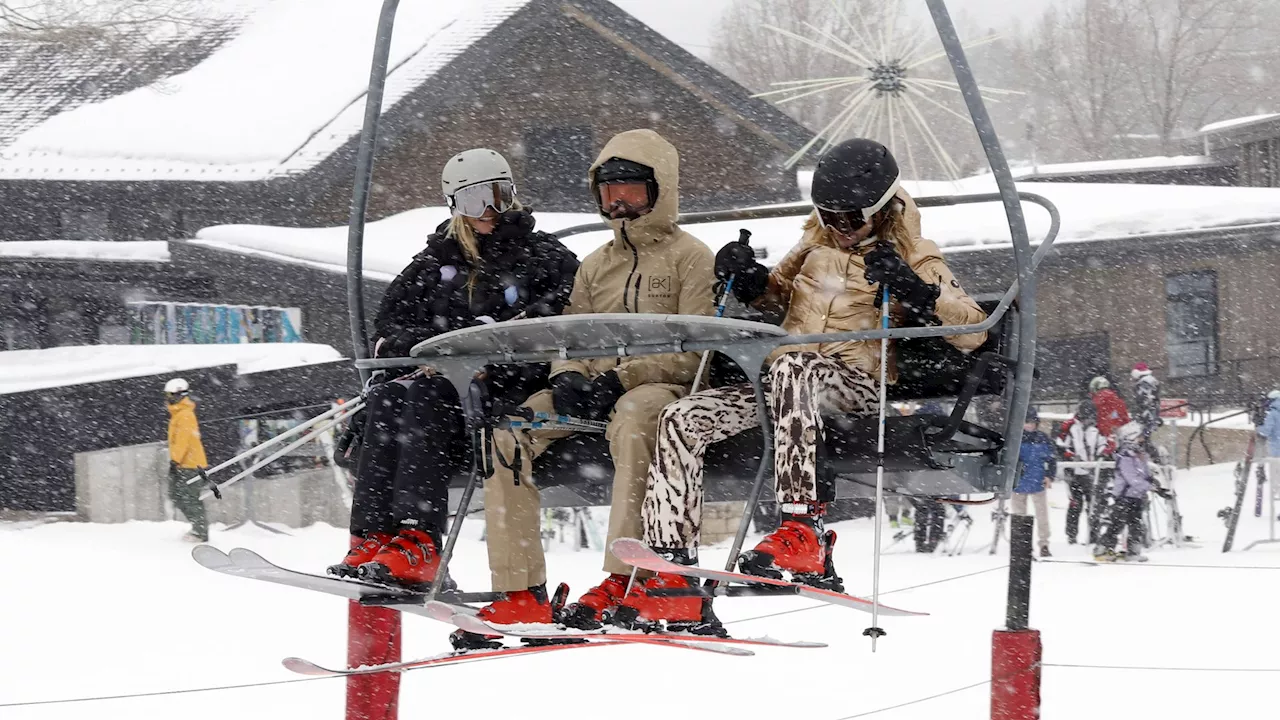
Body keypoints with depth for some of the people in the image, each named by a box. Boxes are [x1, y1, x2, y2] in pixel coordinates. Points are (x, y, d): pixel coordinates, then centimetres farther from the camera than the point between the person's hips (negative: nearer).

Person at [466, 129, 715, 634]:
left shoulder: (688, 257, 3)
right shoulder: (595, 266, 23)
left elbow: (693, 352, -7)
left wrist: (622, 377, -19)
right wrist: (568, 377, -7)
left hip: (663, 387, -6)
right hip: (595, 392, 6)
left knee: (633, 416, -42)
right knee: (509, 429, -19)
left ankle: (624, 578, -44)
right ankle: (521, 592, -23)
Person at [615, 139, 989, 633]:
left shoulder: (911, 257, 3)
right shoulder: (818, 245, 19)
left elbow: (973, 332, -6)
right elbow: (781, 294, 36)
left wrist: (915, 292, -21)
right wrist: (750, 281, 14)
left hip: (857, 384, -6)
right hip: (790, 386, 6)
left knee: (793, 366, -40)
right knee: (682, 419, -17)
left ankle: (803, 531, -48)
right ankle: (673, 587, -24)